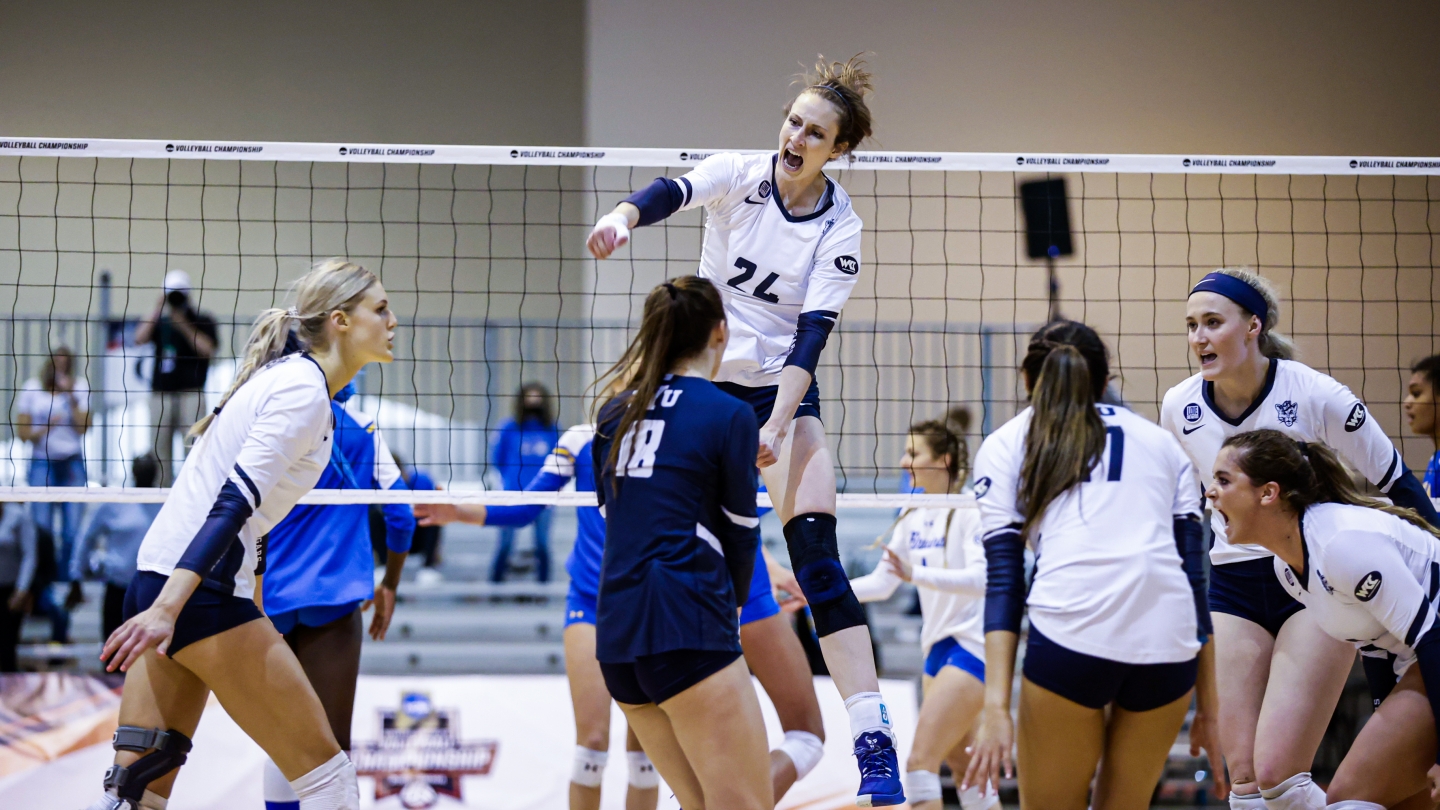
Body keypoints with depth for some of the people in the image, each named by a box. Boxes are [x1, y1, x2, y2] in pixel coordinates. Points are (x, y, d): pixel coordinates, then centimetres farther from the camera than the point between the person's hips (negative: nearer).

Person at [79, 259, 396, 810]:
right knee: (320, 765, -2)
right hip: (198, 589, -10)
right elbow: (232, 502, -22)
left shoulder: (287, 375, 19)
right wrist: (166, 609, -30)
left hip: (158, 577, 10)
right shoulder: (304, 390, -11)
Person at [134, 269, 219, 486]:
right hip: (161, 392, 4)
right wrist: (158, 310, -5)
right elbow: (139, 339, 0)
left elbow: (208, 350, -6)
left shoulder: (203, 321, 8)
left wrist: (185, 327, -9)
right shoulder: (160, 322, 16)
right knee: (161, 444, 1)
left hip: (191, 392, -4)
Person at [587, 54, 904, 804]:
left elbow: (811, 336, -15)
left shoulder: (839, 229, -9)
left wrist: (776, 426, -26)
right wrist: (622, 215, -51)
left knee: (817, 556, -14)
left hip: (784, 391, -2)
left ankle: (875, 744, -18)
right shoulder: (737, 174, -7)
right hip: (703, 382, 2)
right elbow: (671, 192, -28)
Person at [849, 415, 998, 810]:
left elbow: (981, 578, -25)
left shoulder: (969, 510, -13)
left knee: (920, 762, -15)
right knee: (959, 764, 14)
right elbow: (882, 582, 13)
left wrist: (917, 575, -35)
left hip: (972, 647, -9)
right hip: (937, 647, 9)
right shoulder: (913, 518, 10)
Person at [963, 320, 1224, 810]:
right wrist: (1207, 706, 16)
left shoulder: (1004, 446, 18)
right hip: (1168, 639, 3)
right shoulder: (1161, 442, 25)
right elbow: (1195, 577, 16)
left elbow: (1003, 581, 6)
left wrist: (996, 707, -1)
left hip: (1070, 634, -3)